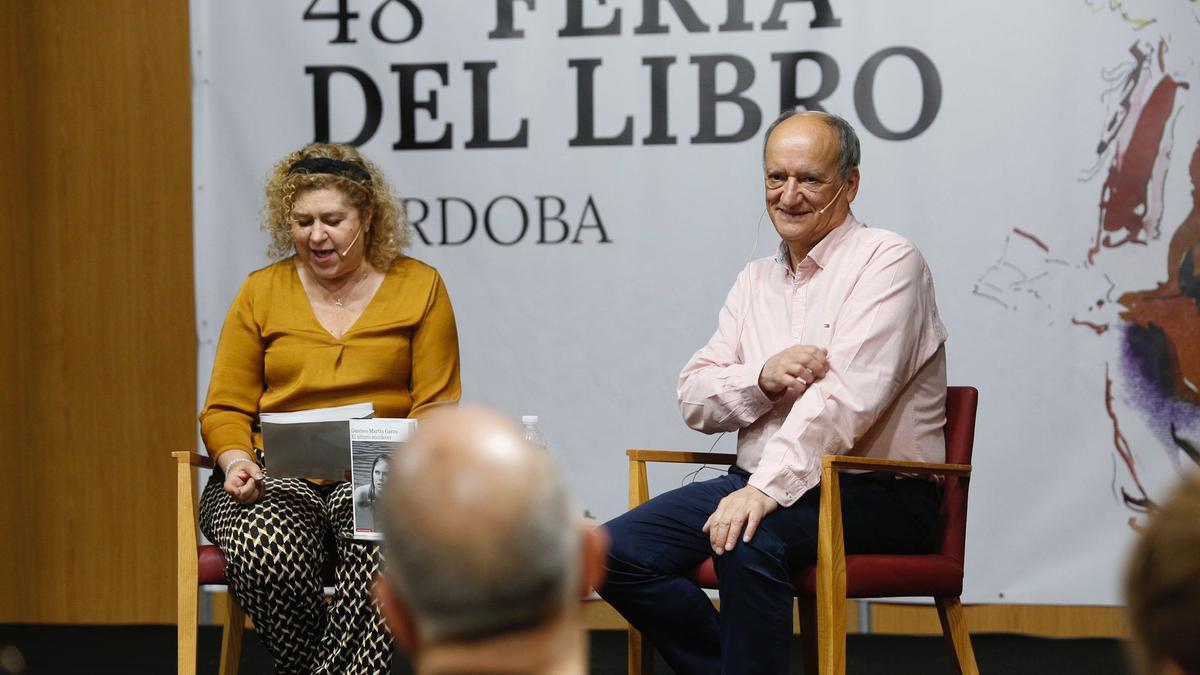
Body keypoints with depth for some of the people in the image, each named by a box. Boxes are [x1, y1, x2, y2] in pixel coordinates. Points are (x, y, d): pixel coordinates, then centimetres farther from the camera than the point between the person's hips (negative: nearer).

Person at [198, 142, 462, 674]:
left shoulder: (420, 287, 8)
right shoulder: (261, 292, 11)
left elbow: (436, 408, 4)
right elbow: (225, 409, 11)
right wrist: (237, 462, -10)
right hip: (277, 475, 1)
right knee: (265, 554, -34)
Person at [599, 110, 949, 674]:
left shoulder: (886, 261, -5)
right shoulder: (756, 280, 18)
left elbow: (847, 394, -19)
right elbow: (694, 398, 9)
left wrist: (767, 488, -28)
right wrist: (763, 377, -12)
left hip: (875, 496, -7)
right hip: (761, 481, 7)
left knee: (749, 540, -36)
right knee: (617, 552, -13)